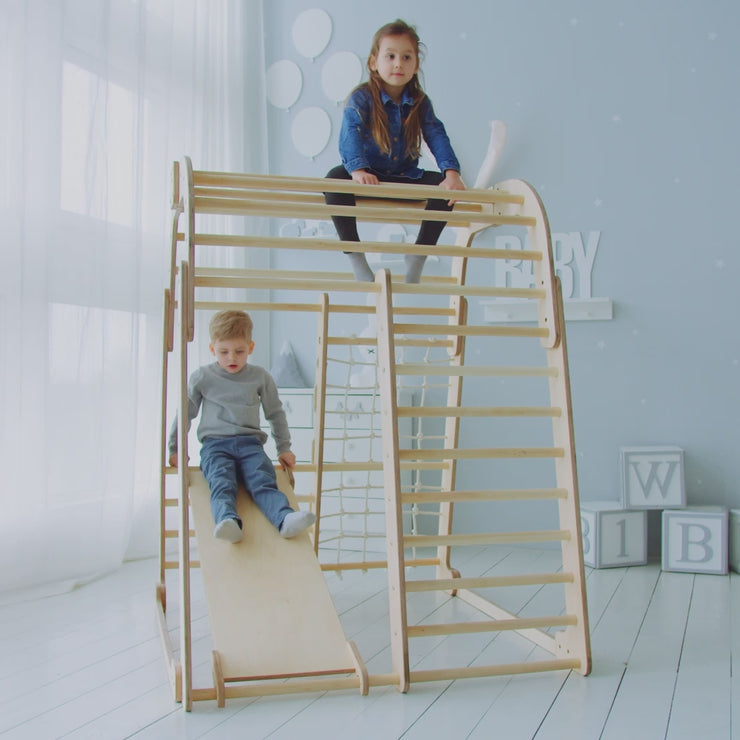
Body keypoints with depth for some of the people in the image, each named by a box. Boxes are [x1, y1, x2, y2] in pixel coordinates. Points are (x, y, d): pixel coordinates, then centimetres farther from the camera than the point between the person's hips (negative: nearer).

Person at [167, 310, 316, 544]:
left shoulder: (260, 377, 13)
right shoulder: (202, 377, 10)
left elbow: (275, 413, 25)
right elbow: (185, 413, 21)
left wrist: (284, 448, 23)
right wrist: (175, 448, 22)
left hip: (250, 443, 1)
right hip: (215, 444, -1)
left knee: (264, 483, -28)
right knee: (222, 485, -32)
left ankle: (286, 518, -53)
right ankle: (228, 521, -59)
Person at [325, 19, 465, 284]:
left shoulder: (420, 103, 3)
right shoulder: (361, 98, -8)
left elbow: (437, 137, -7)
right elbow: (350, 135, -22)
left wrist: (452, 172, -27)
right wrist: (358, 170, -43)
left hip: (406, 180, 3)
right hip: (368, 179, -3)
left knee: (445, 185, -19)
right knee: (335, 177, -32)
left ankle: (418, 254, -6)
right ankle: (354, 256, -23)